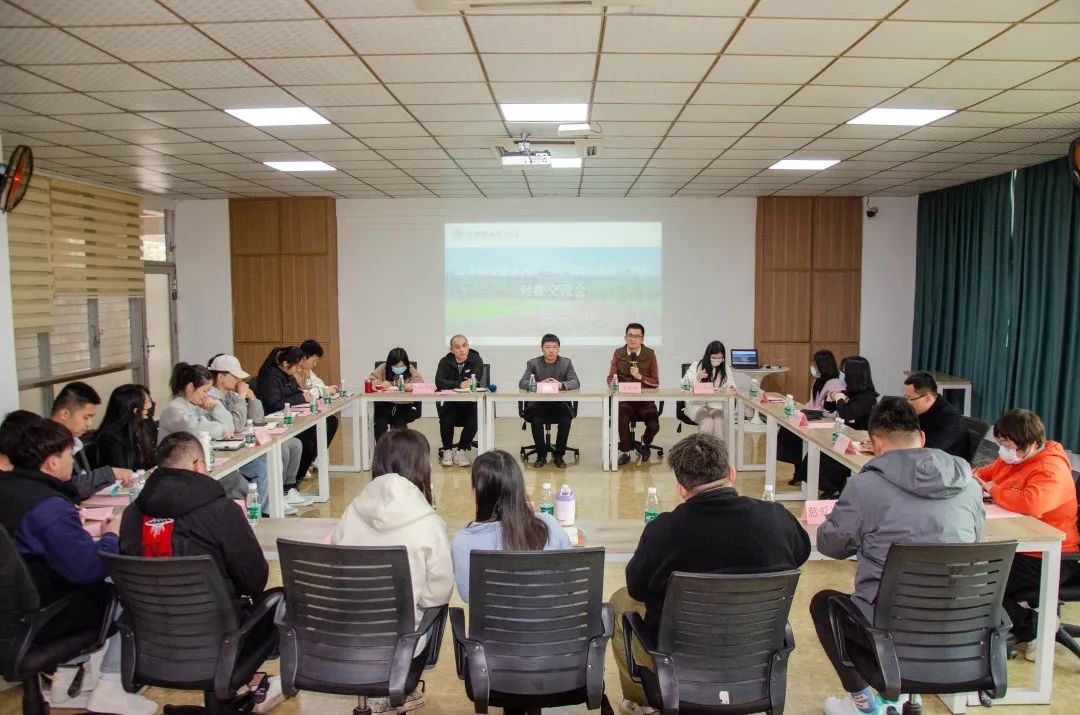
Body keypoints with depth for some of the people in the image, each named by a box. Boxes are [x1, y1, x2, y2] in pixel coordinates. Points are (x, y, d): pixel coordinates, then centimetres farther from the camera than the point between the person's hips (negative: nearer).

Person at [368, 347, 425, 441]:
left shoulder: (410, 369, 3)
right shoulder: (383, 368, 2)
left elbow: (420, 381, -7)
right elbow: (370, 380, -3)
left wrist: (412, 385, -30)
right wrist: (381, 384, -24)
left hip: (404, 405, 0)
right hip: (384, 404, 0)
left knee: (399, 423, -26)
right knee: (380, 423, -25)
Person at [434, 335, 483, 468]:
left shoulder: (476, 361, -4)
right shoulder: (445, 362, 0)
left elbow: (474, 382, -21)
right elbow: (439, 382, -17)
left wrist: (451, 385, -32)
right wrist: (459, 384, -32)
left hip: (471, 403, -1)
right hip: (451, 403, 1)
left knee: (473, 422, -27)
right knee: (445, 421, -27)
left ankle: (461, 452, 1)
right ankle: (447, 451, 1)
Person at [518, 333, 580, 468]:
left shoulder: (566, 362, 6)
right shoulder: (533, 363, 4)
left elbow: (576, 383, -5)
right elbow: (522, 383, -5)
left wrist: (561, 384, -26)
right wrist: (539, 384, -24)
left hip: (560, 403, 1)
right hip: (539, 404, 0)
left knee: (566, 420, -29)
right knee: (536, 420, -30)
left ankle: (559, 455, -7)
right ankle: (541, 455, -7)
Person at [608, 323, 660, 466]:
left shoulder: (650, 354, 2)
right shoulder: (618, 353, 6)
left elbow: (656, 382, 1)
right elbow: (610, 378, 3)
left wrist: (640, 377, -16)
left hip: (645, 399, 0)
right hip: (624, 399, 0)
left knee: (654, 426, -22)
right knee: (622, 413, -34)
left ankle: (645, 444, 18)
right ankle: (624, 451, -9)